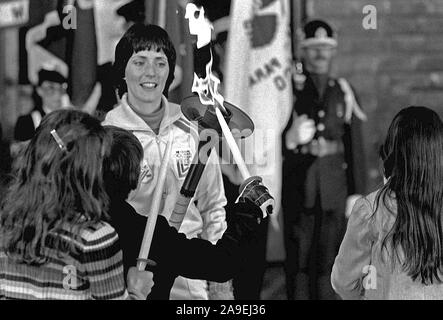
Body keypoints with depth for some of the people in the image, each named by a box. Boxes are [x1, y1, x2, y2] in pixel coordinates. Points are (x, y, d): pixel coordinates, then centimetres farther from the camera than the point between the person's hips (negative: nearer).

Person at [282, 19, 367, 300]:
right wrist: (290, 138, -24)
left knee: (328, 256, 4)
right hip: (298, 182, -2)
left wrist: (356, 192, 6)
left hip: (334, 181, 2)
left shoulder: (342, 92, 8)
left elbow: (354, 145, 9)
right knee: (299, 257, -2)